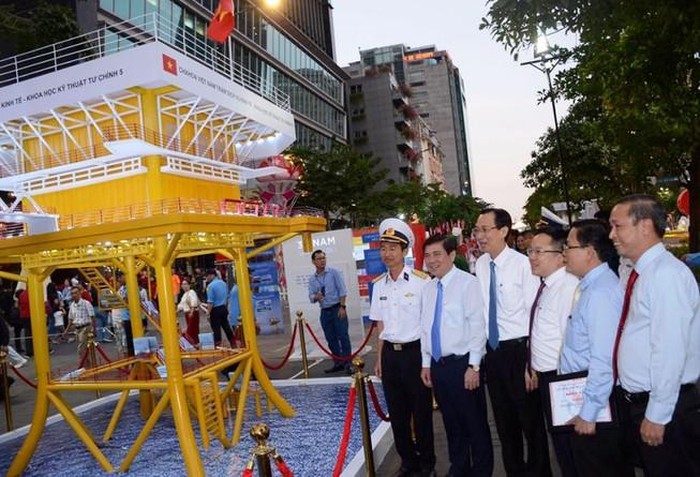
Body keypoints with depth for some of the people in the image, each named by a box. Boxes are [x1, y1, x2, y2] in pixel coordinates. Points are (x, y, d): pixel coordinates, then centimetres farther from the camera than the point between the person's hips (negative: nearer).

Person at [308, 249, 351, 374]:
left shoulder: (333, 272, -2)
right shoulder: (312, 279, 7)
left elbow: (342, 290, -6)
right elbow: (311, 297, 4)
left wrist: (342, 307, -14)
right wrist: (316, 297, -19)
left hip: (337, 309, -4)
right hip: (324, 312, 4)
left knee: (343, 336, -6)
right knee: (331, 339, 8)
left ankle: (347, 364, -2)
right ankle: (338, 363, 18)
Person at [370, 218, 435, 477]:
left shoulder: (421, 281, -12)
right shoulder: (379, 284, 5)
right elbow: (380, 325, 11)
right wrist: (379, 358, 11)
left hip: (414, 352, -5)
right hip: (390, 354, 5)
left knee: (421, 411, 9)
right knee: (397, 413, 15)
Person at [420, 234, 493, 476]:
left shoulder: (468, 283, -13)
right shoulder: (429, 287, 7)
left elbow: (478, 326, -15)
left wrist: (474, 366, -15)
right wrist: (426, 363, 12)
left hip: (462, 363, -6)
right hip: (437, 364, 6)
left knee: (474, 422, 9)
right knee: (451, 422, 20)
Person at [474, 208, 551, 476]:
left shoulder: (522, 264, -16)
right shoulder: (480, 265, 2)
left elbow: (535, 313, -14)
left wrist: (532, 360, -12)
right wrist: (482, 346, 9)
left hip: (518, 349, -6)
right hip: (492, 350, 6)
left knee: (530, 418, 10)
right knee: (504, 419, 20)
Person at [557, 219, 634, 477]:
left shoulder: (601, 293, -23)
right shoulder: (592, 286, 8)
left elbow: (603, 360, -26)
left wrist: (588, 413, -21)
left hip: (594, 400, -9)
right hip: (577, 394, 9)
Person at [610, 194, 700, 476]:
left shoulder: (667, 274, -21)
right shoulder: (638, 273, 8)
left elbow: (670, 351, -24)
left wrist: (656, 416, -20)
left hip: (663, 408, -8)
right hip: (634, 400, 8)